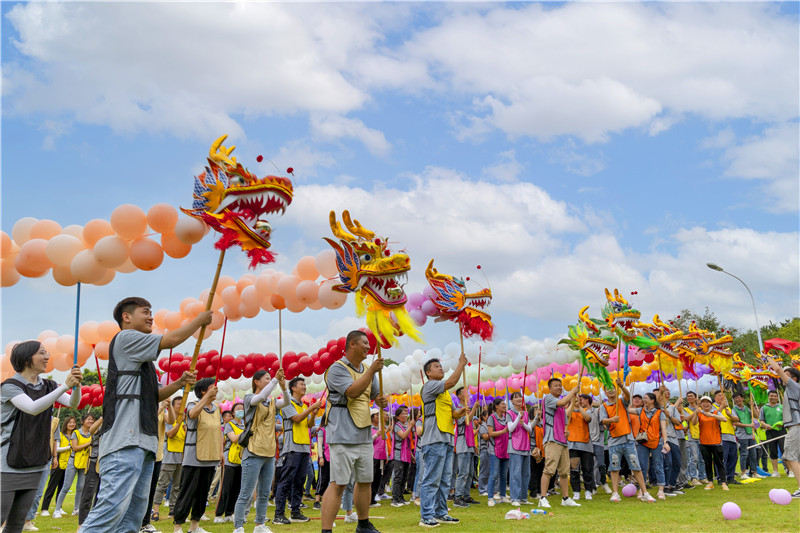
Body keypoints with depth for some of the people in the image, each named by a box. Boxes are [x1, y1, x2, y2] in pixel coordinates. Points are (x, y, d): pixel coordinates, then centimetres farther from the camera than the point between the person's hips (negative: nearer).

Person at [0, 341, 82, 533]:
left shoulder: (48, 386, 9)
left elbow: (73, 403, -2)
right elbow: (33, 408, -24)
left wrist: (76, 385, -22)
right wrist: (65, 386, -29)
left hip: (34, 464, 6)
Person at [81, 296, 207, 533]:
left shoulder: (141, 359, 28)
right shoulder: (125, 338, 1)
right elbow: (171, 340, -4)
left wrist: (179, 383, 13)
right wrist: (200, 320, 9)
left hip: (143, 441, 10)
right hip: (125, 440, -10)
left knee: (136, 510, 5)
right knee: (114, 504, -19)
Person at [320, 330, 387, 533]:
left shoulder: (367, 370, 17)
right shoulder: (337, 368, -8)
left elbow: (375, 394, 24)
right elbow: (352, 391, -22)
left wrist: (382, 400, 1)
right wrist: (372, 370, -21)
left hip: (364, 436, 8)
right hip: (343, 436, -8)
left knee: (365, 481, 16)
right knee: (338, 484, -11)